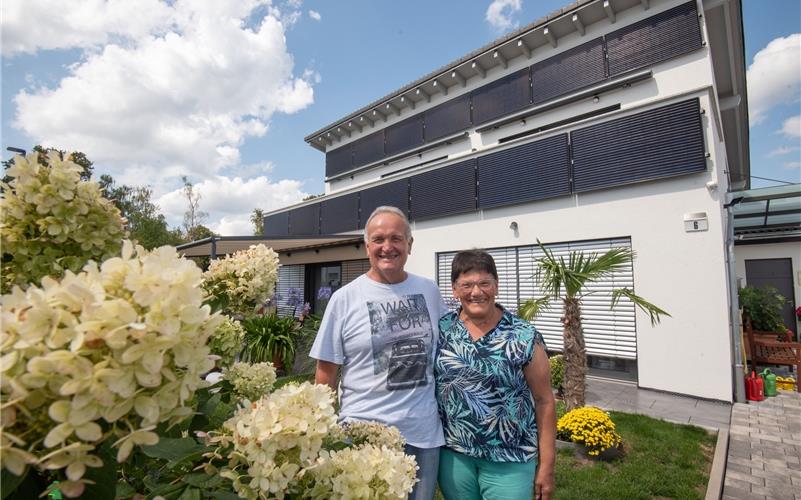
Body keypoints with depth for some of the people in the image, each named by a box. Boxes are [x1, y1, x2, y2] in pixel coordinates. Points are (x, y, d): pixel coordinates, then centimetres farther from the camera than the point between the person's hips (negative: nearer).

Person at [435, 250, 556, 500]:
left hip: (509, 460, -2)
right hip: (452, 454, 3)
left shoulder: (524, 337, -10)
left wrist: (546, 465, -3)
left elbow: (544, 402, -4)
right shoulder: (440, 329, -4)